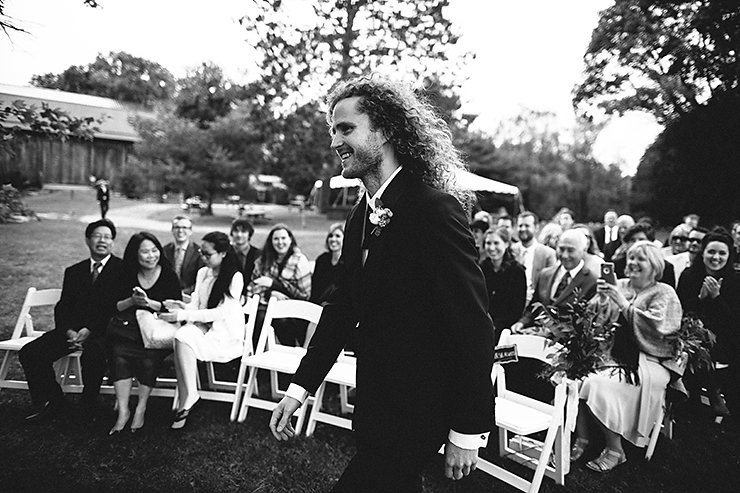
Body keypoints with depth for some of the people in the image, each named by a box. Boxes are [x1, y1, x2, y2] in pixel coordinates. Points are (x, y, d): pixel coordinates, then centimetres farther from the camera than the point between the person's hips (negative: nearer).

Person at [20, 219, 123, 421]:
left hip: (103, 331, -6)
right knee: (29, 353, -11)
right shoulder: (73, 272, 19)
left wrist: (89, 330, -18)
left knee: (92, 355, -35)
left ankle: (88, 409, -10)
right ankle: (53, 402, 6)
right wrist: (68, 331, -9)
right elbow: (63, 307, 12)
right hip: (72, 330, 6)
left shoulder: (122, 269, 0)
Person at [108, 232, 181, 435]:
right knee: (118, 352, -25)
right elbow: (115, 308, 6)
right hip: (133, 329, 3)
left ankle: (141, 408, -11)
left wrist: (149, 302, -20)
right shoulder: (127, 276, 8)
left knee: (149, 357, -30)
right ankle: (123, 410, -17)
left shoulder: (169, 276, -2)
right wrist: (132, 301, -14)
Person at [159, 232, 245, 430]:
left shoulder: (235, 277, -8)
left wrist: (183, 315, -22)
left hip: (225, 333, -5)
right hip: (201, 326, 5)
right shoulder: (202, 273, 13)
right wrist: (181, 306, -13)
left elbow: (222, 312, -16)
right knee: (182, 336, -27)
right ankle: (187, 399, -22)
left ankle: (187, 400, -17)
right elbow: (195, 305, 11)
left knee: (184, 339, -29)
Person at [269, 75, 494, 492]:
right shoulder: (361, 216, 4)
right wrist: (300, 387, 2)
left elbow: (474, 327, -20)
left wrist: (468, 432, -16)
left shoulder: (436, 209, -21)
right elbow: (344, 305, 7)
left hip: (416, 411, -7)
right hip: (375, 403, 7)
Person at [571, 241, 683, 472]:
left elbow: (655, 327, -16)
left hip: (649, 362, -5)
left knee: (600, 384, -28)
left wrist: (624, 304, -17)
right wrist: (602, 299, -9)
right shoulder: (620, 285, 14)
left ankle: (615, 450, -9)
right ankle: (581, 438, -8)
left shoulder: (664, 293, 0)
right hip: (615, 354, 5)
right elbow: (601, 321, 10)